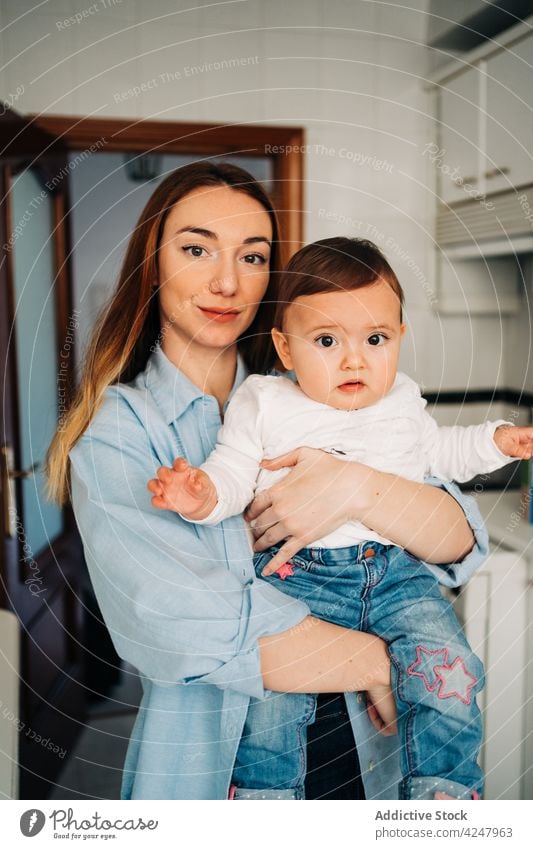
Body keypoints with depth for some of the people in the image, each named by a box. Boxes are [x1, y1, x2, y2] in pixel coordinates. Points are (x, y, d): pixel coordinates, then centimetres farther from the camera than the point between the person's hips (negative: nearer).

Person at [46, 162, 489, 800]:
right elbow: (183, 628, -25)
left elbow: (462, 544, -9)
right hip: (205, 765, -3)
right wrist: (399, 663, -19)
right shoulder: (116, 428, -12)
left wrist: (361, 490, -28)